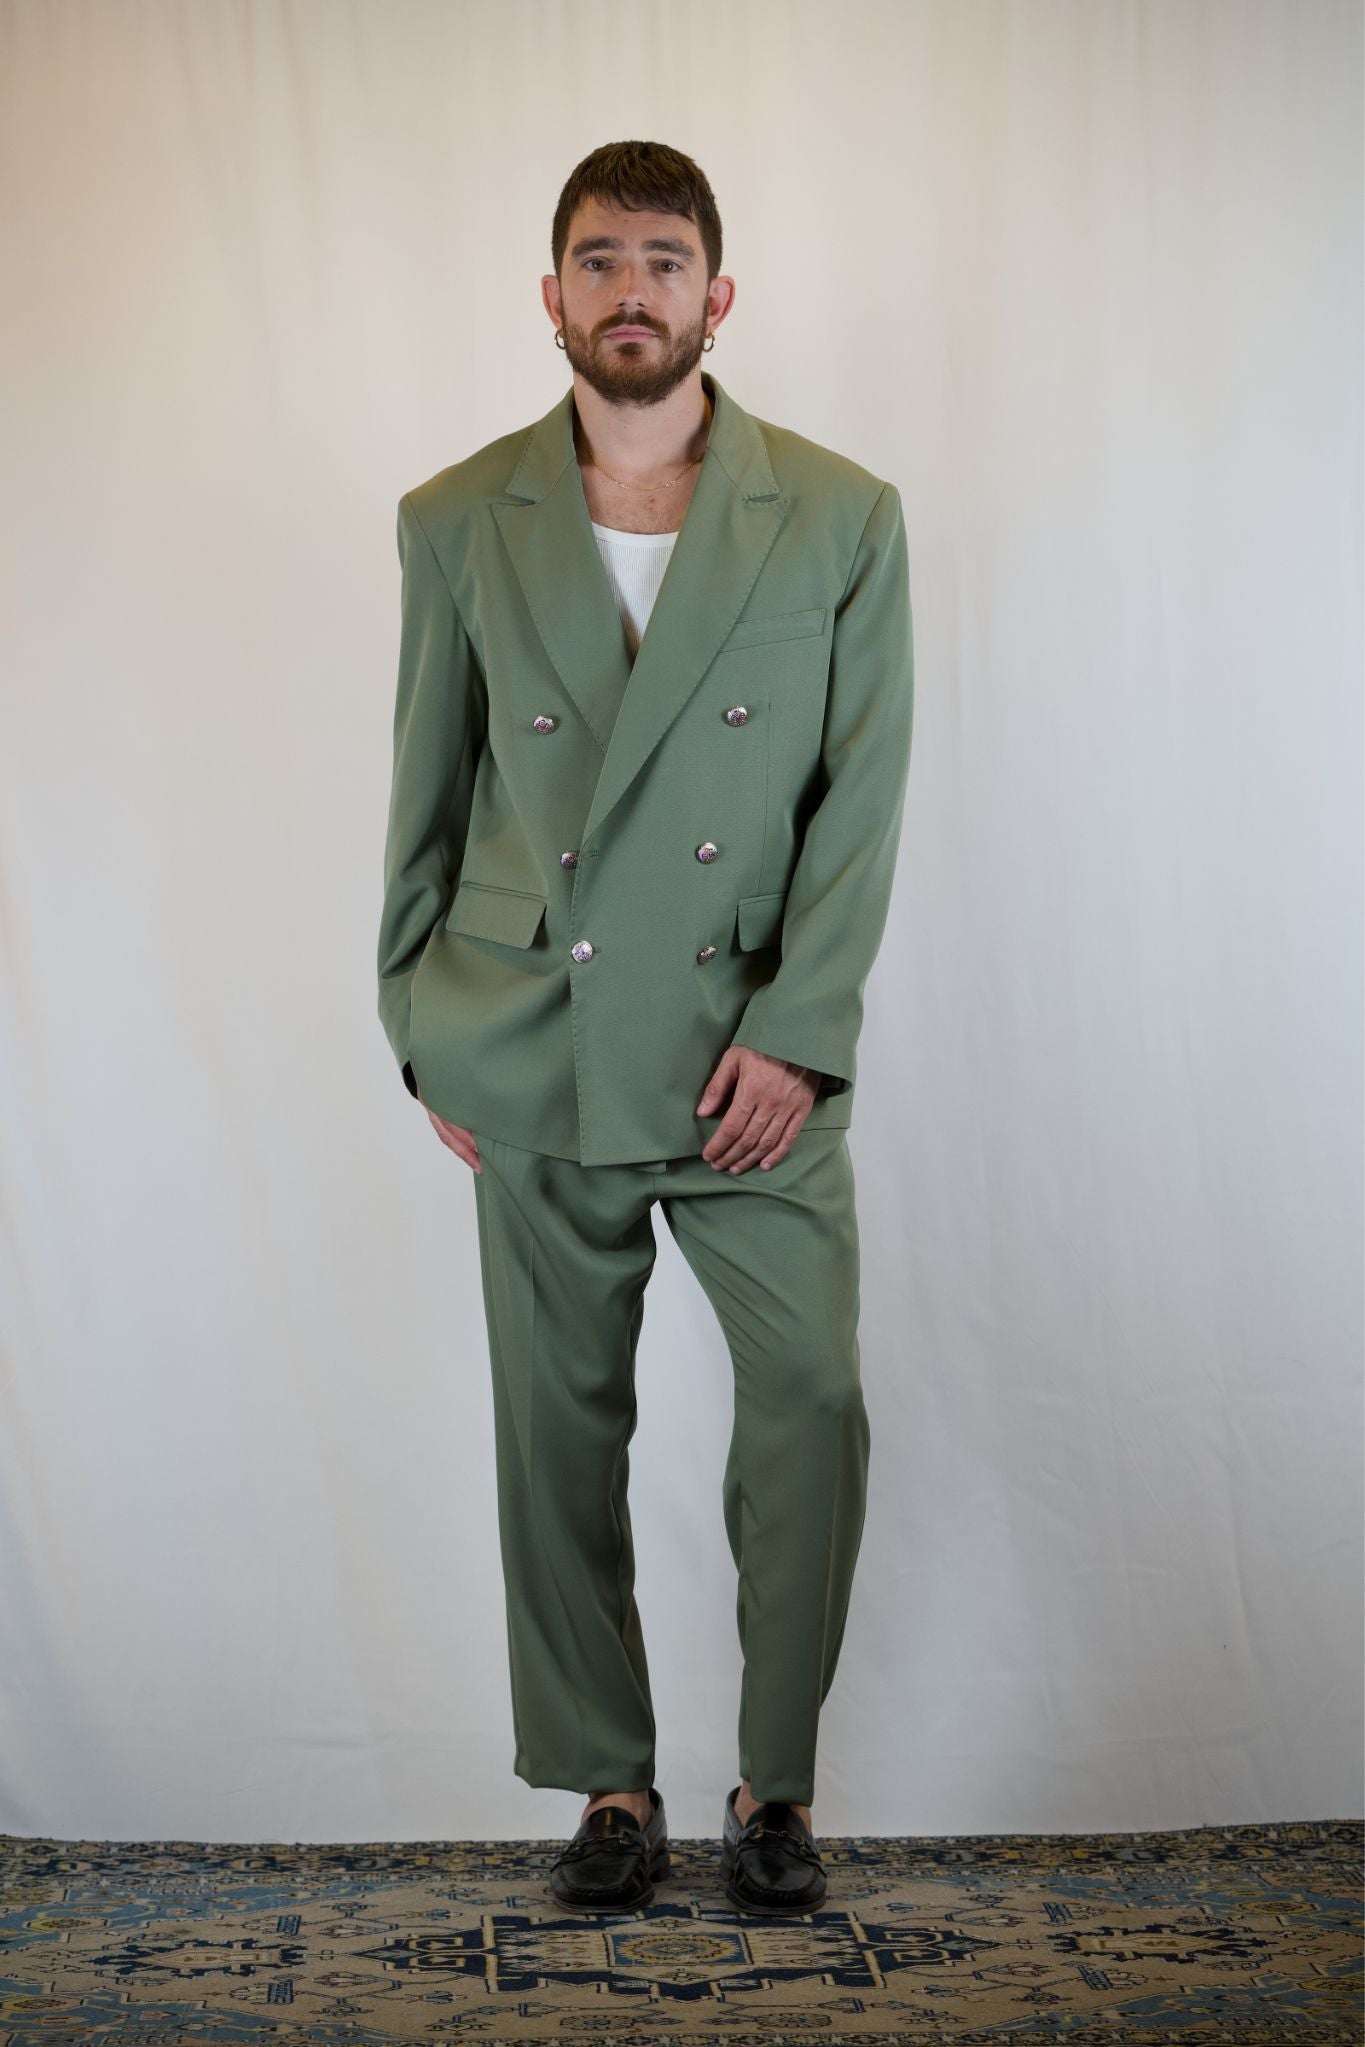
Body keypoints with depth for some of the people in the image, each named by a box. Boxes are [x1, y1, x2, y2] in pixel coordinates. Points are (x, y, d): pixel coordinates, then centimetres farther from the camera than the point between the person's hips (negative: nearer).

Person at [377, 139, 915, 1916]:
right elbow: (425, 796, 10)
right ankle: (607, 1783, 22)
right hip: (538, 1068, 1)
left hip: (756, 1058, -1)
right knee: (561, 1431, 7)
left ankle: (777, 1775, 12)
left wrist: (795, 1034, -10)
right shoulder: (456, 524, 5)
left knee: (813, 1395, -8)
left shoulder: (843, 519, 2)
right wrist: (424, 1037, 7)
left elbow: (864, 799, -2)